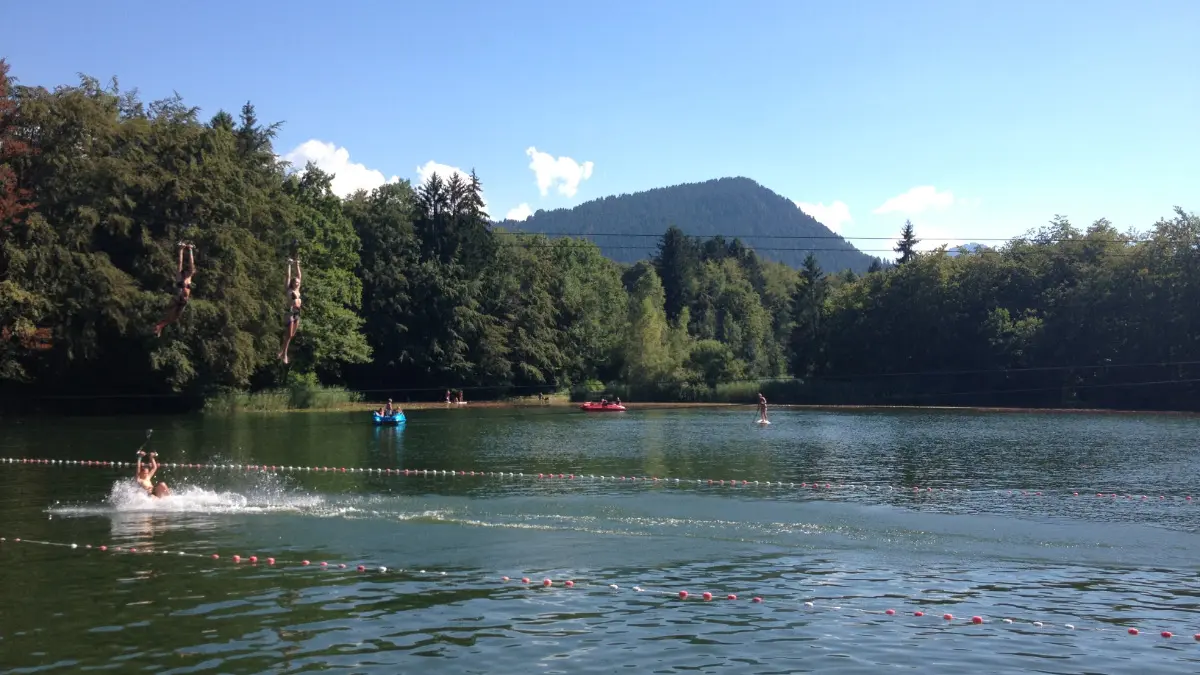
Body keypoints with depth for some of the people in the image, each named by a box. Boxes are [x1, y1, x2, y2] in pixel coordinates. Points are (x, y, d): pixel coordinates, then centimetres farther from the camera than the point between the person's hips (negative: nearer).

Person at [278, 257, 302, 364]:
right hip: (290, 312, -7)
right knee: (288, 335, -5)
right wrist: (289, 265, -4)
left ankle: (282, 350, 21)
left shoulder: (298, 290, 11)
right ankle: (284, 354, 1)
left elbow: (298, 276, 15)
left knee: (292, 335, 9)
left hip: (297, 313, 7)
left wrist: (297, 265, 14)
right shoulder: (289, 290, -5)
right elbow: (288, 276, -6)